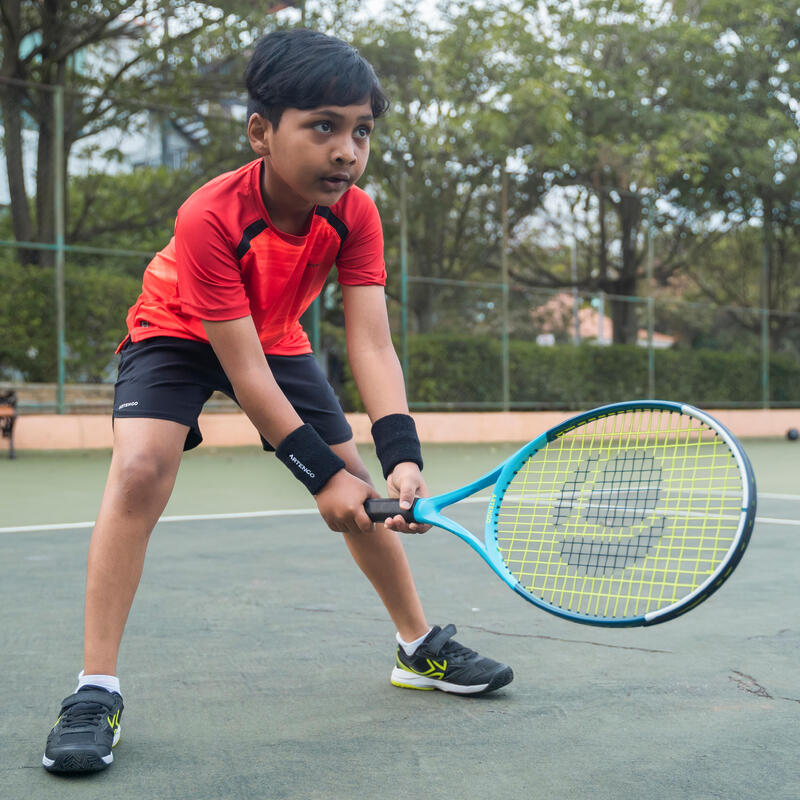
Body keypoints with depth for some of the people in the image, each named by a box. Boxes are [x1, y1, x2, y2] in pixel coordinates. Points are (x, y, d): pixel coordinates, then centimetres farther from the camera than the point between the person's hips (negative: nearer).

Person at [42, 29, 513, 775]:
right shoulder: (209, 217, -35)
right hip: (177, 334, -4)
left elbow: (371, 345, -27)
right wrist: (320, 472, -32)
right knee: (140, 467, -28)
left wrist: (400, 457, -40)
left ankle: (420, 647, 18)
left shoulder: (354, 214, -21)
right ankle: (96, 692, -21)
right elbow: (243, 371, -34)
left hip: (277, 337, 5)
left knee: (360, 490, -1)